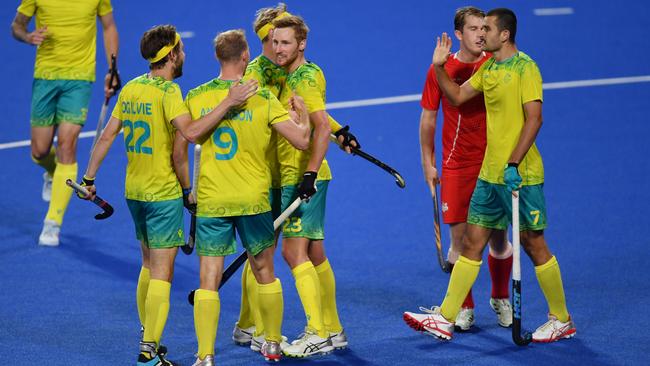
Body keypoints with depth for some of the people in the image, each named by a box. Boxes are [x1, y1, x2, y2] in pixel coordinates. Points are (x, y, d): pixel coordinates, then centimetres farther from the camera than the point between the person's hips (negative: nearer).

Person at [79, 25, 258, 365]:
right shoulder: (167, 91, -16)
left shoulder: (130, 89, 6)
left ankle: (147, 337, 25)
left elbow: (106, 136, 9)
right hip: (164, 193, -8)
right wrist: (229, 102, -32)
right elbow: (190, 132, -32)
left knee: (149, 266, 20)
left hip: (134, 192, 8)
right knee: (162, 274, -5)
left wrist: (89, 177, 16)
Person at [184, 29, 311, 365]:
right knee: (264, 273, 18)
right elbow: (302, 140, -8)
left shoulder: (196, 97, -2)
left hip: (210, 200, 0)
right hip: (254, 199, 0)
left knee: (209, 280, 1)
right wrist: (302, 113, 10)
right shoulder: (263, 98, -7)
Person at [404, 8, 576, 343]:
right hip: (489, 174, 8)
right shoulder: (488, 67, 12)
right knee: (472, 242, 8)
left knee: (533, 244, 0)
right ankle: (445, 319, 10)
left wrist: (514, 164, -24)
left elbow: (533, 119, -19)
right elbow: (457, 96, 22)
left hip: (520, 175, -8)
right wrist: (439, 66, 9)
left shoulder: (524, 68, -13)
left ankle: (562, 321, 12)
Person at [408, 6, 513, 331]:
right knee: (459, 237, 0)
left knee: (498, 237, 4)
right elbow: (428, 118, 8)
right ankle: (464, 308, 13)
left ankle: (500, 299, 25)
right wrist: (428, 163, 5)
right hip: (456, 166, 0)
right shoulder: (441, 70, -1)